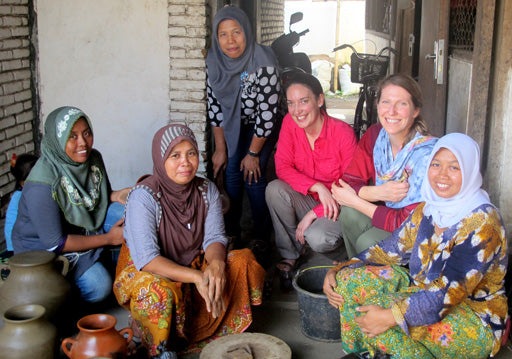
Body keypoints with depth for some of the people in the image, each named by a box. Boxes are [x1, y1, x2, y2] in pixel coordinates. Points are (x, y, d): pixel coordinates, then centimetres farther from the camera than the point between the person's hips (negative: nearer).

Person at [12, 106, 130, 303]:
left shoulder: (93, 159, -7)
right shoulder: (41, 185, -29)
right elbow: (55, 243, -24)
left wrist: (115, 195, -12)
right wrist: (109, 238, -21)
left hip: (86, 230, 7)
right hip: (42, 247, -7)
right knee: (98, 286, -23)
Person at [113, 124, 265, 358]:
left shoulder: (206, 190, -6)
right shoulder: (143, 196, -23)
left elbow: (215, 238, -7)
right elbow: (146, 259, -29)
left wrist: (216, 263, -32)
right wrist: (197, 277, -39)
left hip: (194, 264, 5)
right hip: (145, 271, -5)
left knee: (244, 262, -17)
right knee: (160, 292, -39)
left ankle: (225, 329, 3)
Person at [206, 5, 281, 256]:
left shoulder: (263, 62, -31)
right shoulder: (214, 61, -15)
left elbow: (267, 112, -25)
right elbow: (213, 105, -6)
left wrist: (254, 153, -19)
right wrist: (220, 148, -6)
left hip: (262, 126, -4)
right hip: (233, 122, 4)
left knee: (253, 174, -13)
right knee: (231, 171, -3)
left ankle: (261, 236, 3)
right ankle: (231, 232, 11)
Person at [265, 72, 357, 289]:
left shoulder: (343, 133, -20)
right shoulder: (289, 123, -9)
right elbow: (282, 167, -11)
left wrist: (314, 214, -21)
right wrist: (317, 186, -27)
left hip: (336, 207, -4)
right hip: (306, 200, 4)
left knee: (317, 238, -33)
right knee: (274, 189, -26)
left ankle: (340, 257, 6)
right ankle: (289, 257, -10)